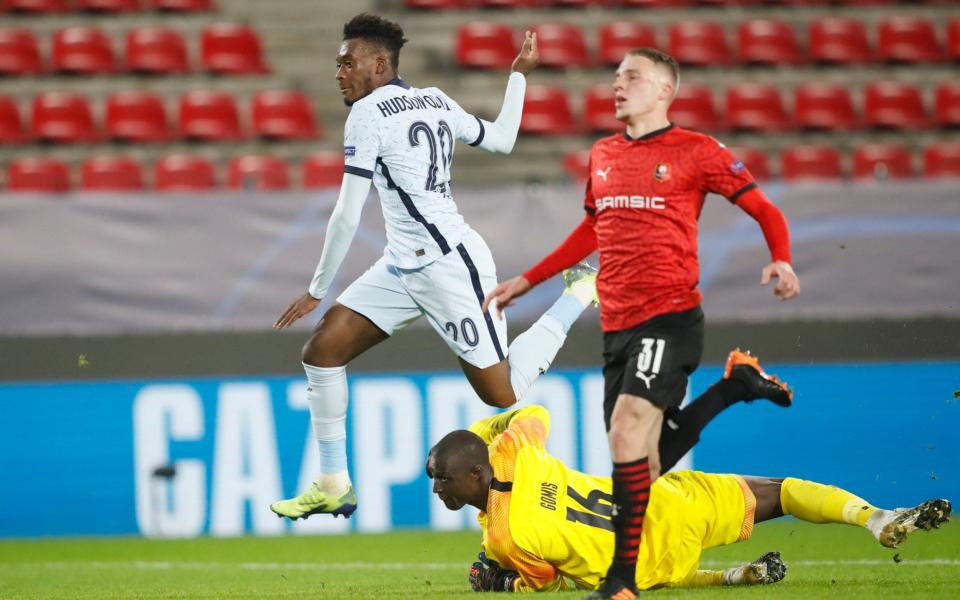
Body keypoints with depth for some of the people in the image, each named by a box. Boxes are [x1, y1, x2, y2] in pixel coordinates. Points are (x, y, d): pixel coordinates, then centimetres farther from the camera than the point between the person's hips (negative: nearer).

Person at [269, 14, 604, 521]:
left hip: (449, 266, -10)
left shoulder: (368, 113, -14)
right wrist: (519, 76, 34)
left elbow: (347, 216, -14)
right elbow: (501, 139, 20)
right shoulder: (435, 101, 9)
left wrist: (317, 290, -5)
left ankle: (579, 294, 15)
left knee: (503, 394, -1)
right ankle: (334, 487, 8)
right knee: (322, 350, 2)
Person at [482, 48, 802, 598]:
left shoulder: (696, 152, -1)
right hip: (617, 325, 7)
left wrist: (782, 263, -17)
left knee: (628, 430, -22)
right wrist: (526, 282, 34)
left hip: (669, 316, -7)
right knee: (640, 460, 5)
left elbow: (765, 211, 3)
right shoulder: (603, 156, 17)